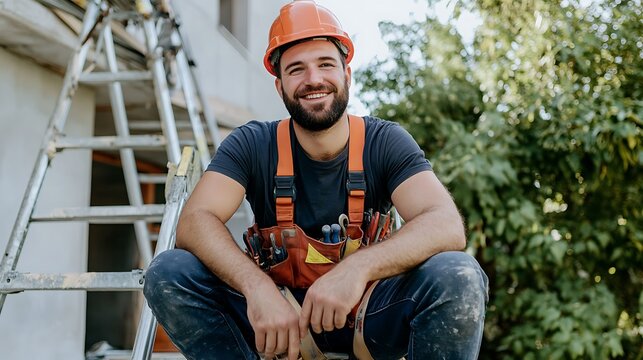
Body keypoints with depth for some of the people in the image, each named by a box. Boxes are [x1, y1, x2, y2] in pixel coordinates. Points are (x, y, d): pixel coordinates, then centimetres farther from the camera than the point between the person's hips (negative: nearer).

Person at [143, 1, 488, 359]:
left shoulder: (385, 142, -7)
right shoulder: (253, 145, -5)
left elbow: (448, 226, -22)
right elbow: (195, 221, -19)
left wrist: (357, 268, -39)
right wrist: (257, 286, -39)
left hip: (367, 316, -1)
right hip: (274, 310, 1)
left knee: (459, 277, -29)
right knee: (169, 273, -22)